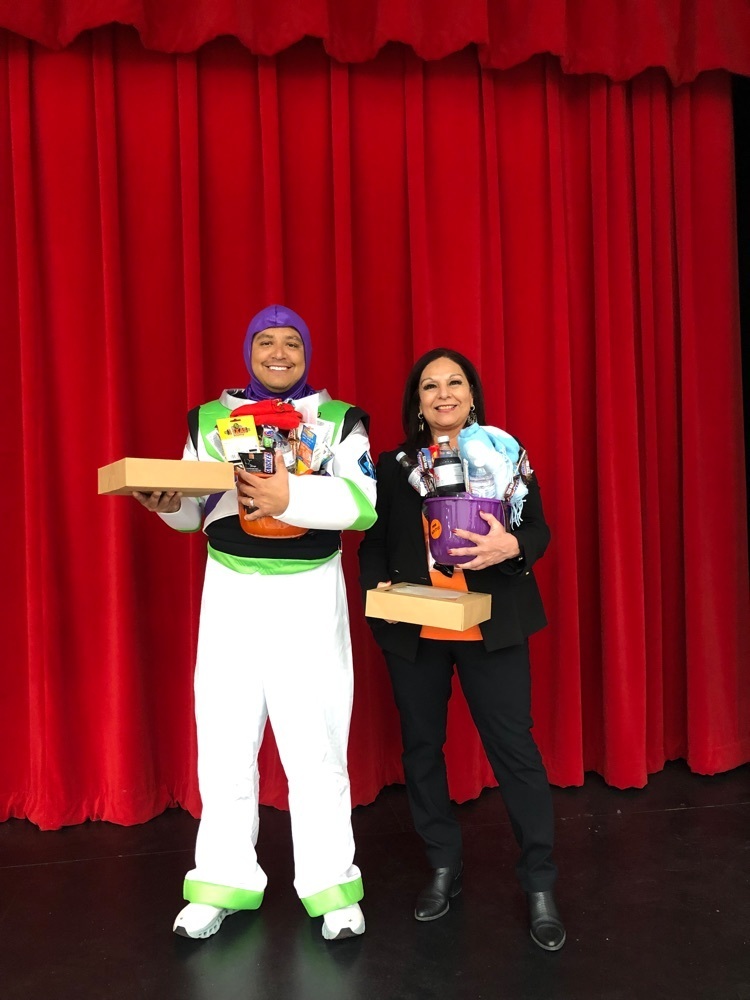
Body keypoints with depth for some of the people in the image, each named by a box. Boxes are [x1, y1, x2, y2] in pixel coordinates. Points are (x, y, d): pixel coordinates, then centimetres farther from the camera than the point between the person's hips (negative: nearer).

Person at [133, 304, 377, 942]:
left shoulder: (339, 419, 3)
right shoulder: (210, 417, 10)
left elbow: (365, 503, -10)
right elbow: (195, 512, 11)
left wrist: (291, 496, -23)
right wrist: (166, 502, -11)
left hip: (309, 594, -2)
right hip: (231, 593, 2)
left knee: (316, 746, 2)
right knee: (224, 742, 6)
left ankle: (331, 886, 18)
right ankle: (224, 882, 23)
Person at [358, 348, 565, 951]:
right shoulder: (391, 467, 7)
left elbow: (539, 531, 2)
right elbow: (373, 543, 7)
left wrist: (512, 546, -19)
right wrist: (378, 583, -12)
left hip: (491, 630, -2)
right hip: (413, 634, 2)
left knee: (514, 748, 0)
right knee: (421, 748, 12)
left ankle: (540, 887, 18)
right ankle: (444, 869, 33)